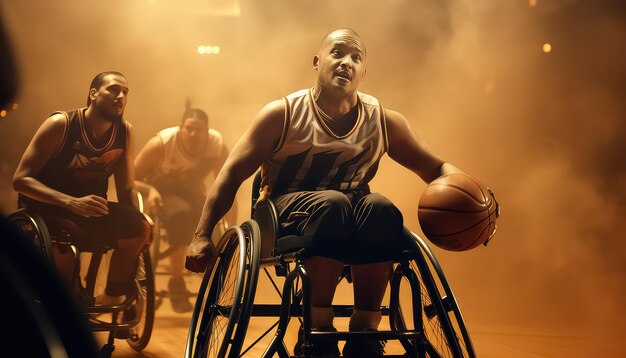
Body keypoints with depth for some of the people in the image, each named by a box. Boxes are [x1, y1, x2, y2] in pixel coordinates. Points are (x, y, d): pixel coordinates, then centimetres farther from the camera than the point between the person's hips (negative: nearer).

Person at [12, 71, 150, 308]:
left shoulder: (125, 132, -5)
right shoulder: (61, 124, -17)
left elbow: (125, 190, 4)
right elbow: (21, 179, -21)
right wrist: (72, 202, -34)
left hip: (90, 211, 4)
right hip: (46, 209, -4)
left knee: (139, 227, -24)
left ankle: (113, 297, -5)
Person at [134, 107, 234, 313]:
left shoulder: (218, 146, -18)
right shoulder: (161, 144, -24)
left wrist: (232, 229, -20)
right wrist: (150, 190, -38)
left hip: (192, 192, 3)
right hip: (162, 191, -3)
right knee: (181, 214, -37)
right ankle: (176, 283, -22)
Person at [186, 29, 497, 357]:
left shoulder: (384, 121, 4)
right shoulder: (283, 114, -3)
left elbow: (436, 169, 8)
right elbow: (232, 172, -4)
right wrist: (202, 236, -14)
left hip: (353, 212, 3)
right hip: (288, 211, -2)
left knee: (381, 208, -32)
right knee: (332, 204, -36)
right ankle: (319, 332, -28)